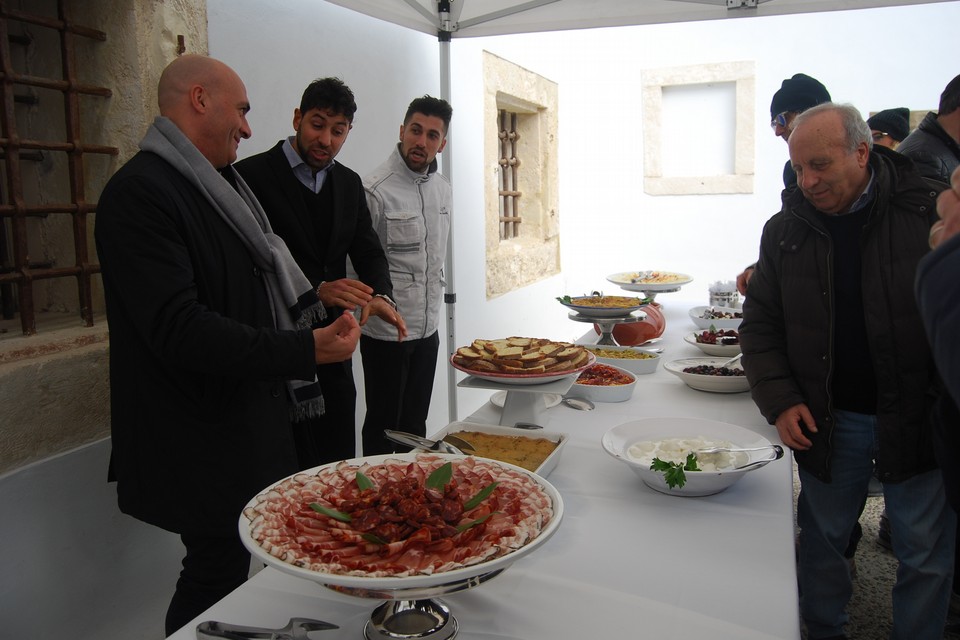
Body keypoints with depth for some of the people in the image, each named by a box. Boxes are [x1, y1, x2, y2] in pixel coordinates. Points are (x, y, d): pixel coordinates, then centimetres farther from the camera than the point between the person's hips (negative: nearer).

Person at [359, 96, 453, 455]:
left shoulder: (443, 189, 8)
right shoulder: (374, 190, -15)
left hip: (428, 327, 7)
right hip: (386, 330, -6)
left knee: (415, 424, 18)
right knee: (383, 425, 7)